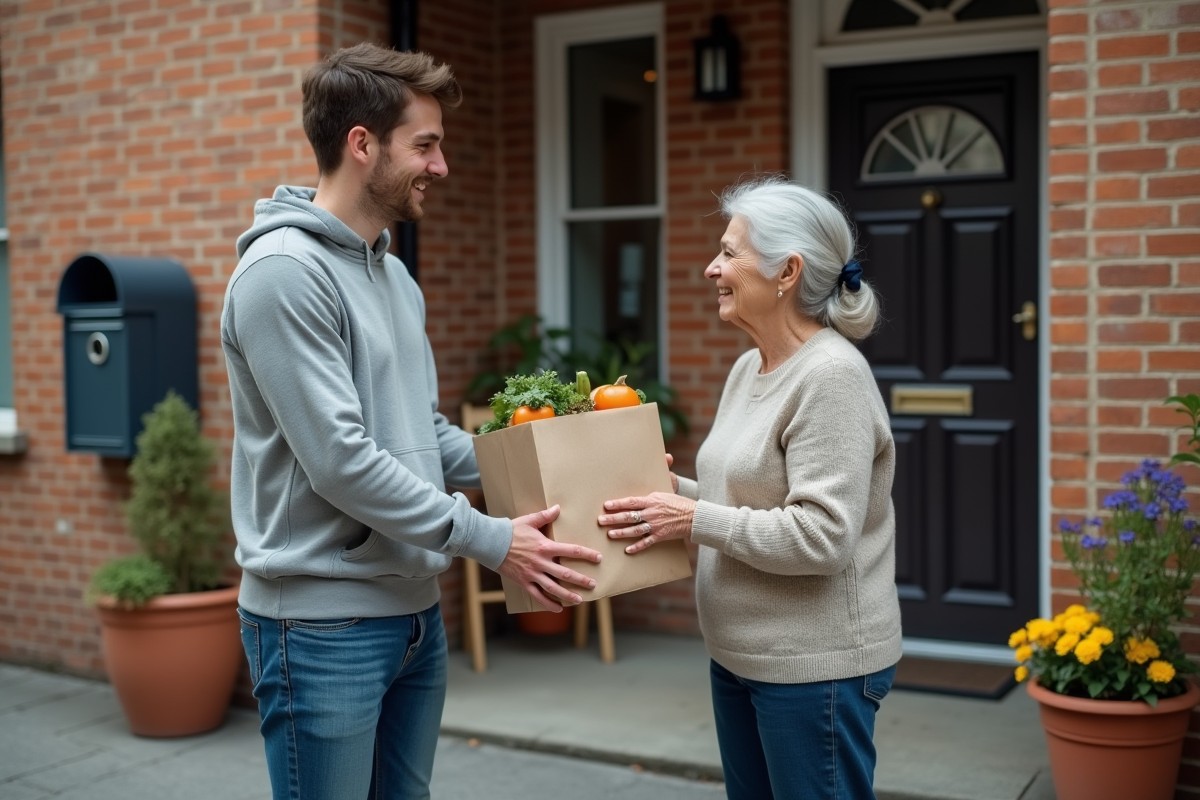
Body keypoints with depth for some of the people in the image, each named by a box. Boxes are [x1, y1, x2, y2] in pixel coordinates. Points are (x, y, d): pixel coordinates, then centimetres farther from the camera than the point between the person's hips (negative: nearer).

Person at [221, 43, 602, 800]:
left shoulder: (396, 275, 12)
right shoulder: (283, 271, -17)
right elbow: (339, 460, -22)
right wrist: (489, 540, -18)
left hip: (414, 609, 9)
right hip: (323, 623, -8)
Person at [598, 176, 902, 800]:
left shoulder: (831, 376, -20)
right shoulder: (749, 368, 8)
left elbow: (821, 536, -25)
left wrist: (695, 520, -21)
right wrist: (676, 491, 0)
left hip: (815, 668, -9)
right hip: (739, 655, 9)